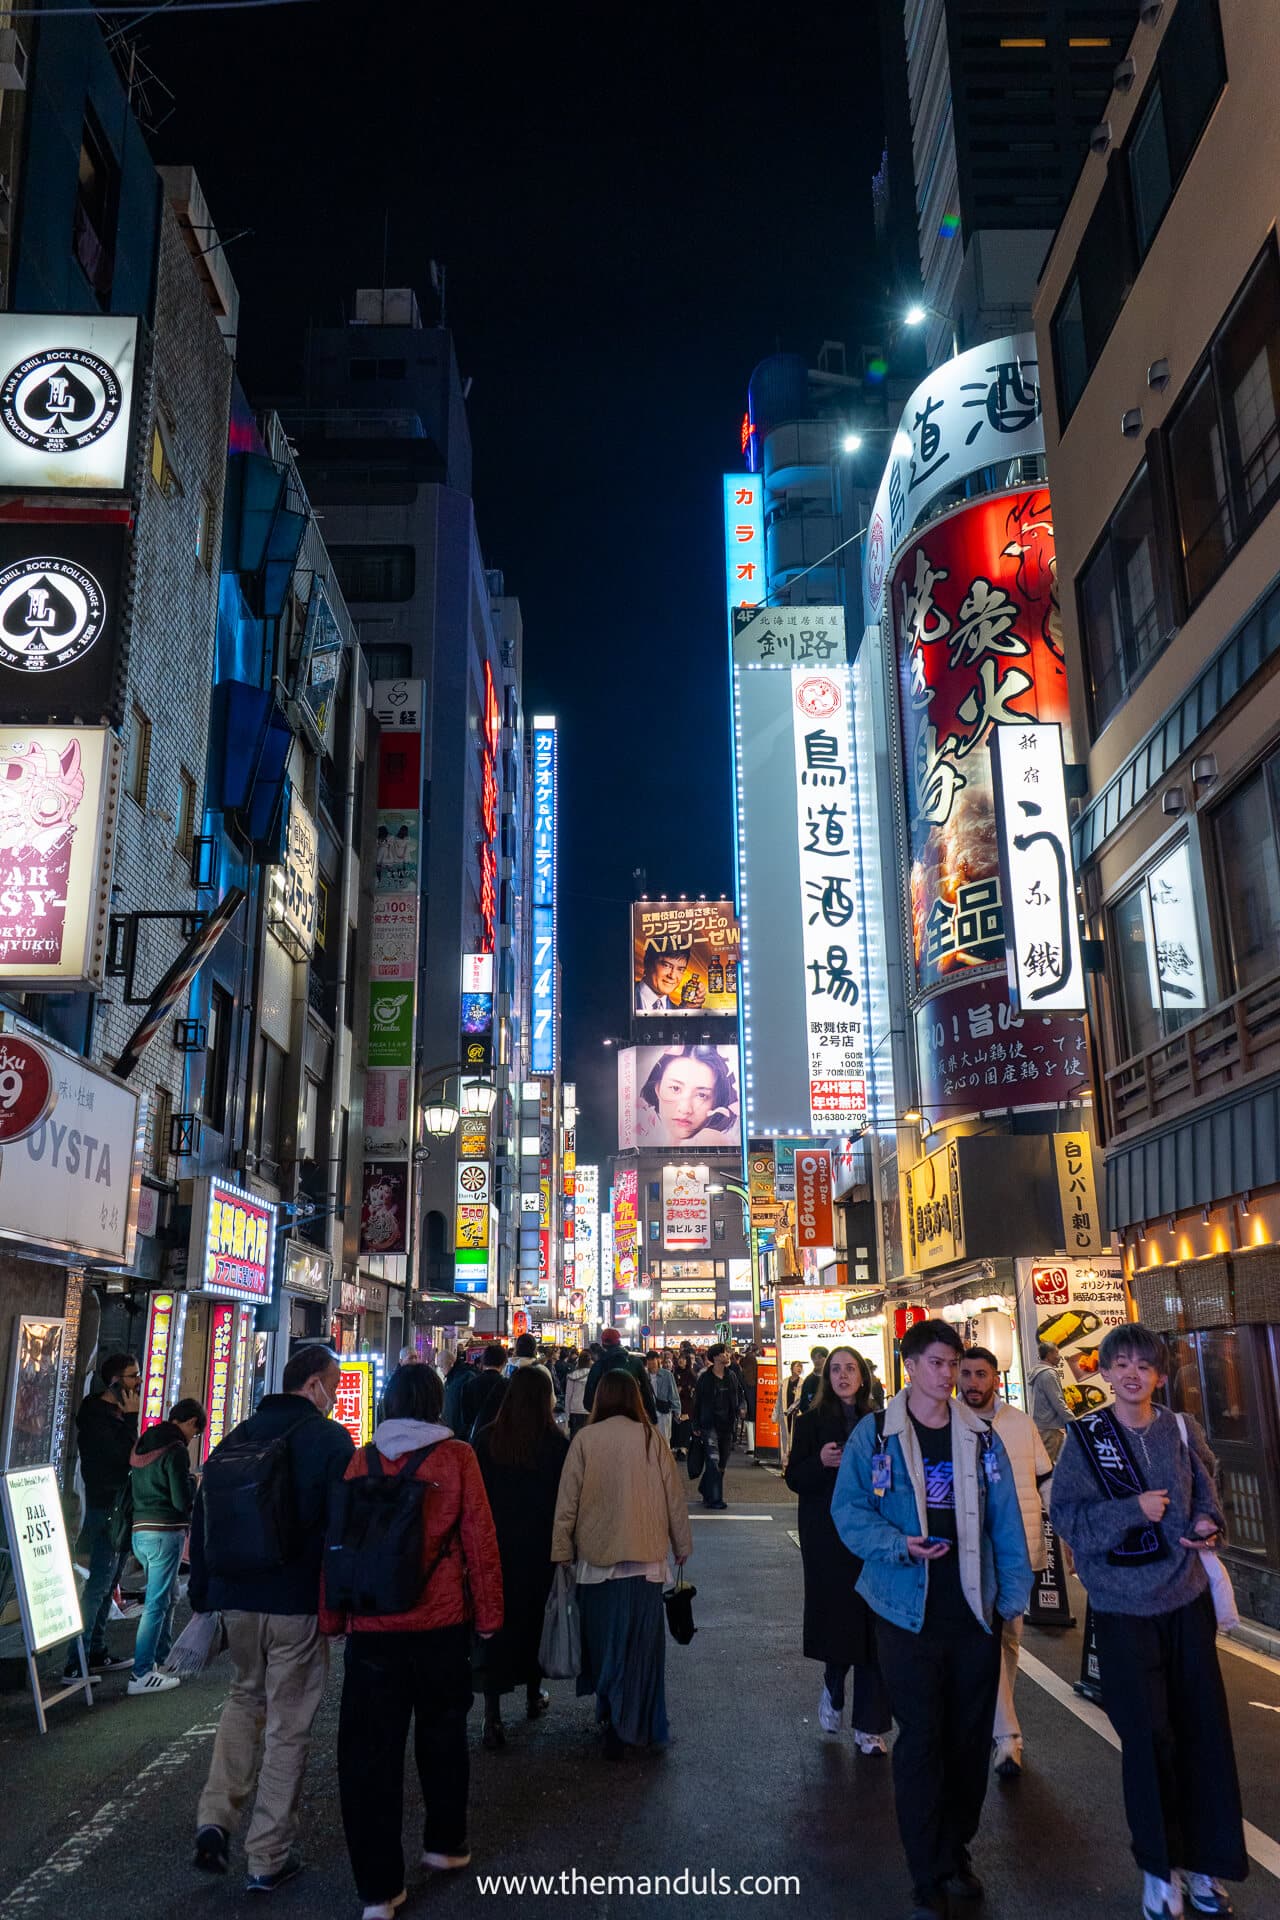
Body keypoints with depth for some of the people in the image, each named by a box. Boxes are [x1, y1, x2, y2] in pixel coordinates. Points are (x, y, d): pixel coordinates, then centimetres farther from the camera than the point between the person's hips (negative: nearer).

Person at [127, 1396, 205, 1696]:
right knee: (157, 1603, -2)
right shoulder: (176, 1450, -15)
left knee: (167, 1594, 24)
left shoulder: (141, 1444, 11)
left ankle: (162, 1655, 34)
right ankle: (141, 1674, 0)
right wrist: (193, 1481, 4)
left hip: (140, 1531, 9)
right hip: (166, 1532, -9)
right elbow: (183, 1501, -16)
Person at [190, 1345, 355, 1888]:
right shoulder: (330, 1440, -10)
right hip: (298, 1605, -5)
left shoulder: (236, 1438, 7)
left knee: (245, 1697, 26)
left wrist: (203, 1597, 21)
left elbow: (202, 1522, 13)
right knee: (288, 1724, 6)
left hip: (235, 1599, 5)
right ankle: (269, 1858, 14)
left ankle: (215, 1818, 13)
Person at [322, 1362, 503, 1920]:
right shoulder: (457, 1458, -6)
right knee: (442, 1733, 20)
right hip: (441, 1621, 0)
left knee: (370, 1749, 8)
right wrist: (488, 1612, 4)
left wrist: (332, 1616, 14)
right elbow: (479, 1538, -6)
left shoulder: (361, 1461, 0)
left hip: (372, 1627, 0)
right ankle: (445, 1843, 36)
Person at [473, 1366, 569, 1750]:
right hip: (539, 1550, 0)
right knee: (534, 1617, 19)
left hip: (494, 1546, 0)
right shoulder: (556, 1443, -12)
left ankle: (492, 1716, -2)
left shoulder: (486, 1439, -8)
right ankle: (533, 1695, 37)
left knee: (494, 1621, 5)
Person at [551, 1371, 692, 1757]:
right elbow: (673, 1497, 1)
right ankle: (625, 1726, 2)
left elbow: (568, 1501, -3)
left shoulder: (585, 1440, -7)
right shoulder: (650, 1438, -6)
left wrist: (562, 1551, 6)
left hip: (596, 1556, 1)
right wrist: (682, 1545, 14)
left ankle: (609, 1711, 28)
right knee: (639, 1644, 7)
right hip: (645, 1557, -1)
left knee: (602, 1640, 17)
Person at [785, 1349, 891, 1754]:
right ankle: (833, 1691, 30)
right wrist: (821, 1462, -22)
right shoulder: (811, 1422, 1)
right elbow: (794, 1478, -4)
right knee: (837, 1621, -1)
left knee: (873, 1628, 0)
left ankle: (869, 1727, 11)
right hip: (828, 1541, -2)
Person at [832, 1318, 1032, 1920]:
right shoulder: (874, 1434, -6)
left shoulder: (980, 1437, 4)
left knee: (970, 1740, 14)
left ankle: (956, 1852, 34)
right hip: (909, 1614, -3)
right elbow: (848, 1509, -7)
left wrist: (1014, 1592, 1)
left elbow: (1005, 1520, 6)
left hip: (974, 1612, 3)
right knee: (920, 1743, 3)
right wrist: (899, 1544, -22)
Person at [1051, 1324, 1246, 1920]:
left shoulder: (1181, 1430, 1)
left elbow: (1204, 1489, 14)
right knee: (1148, 1737, 3)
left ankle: (1204, 1861, 27)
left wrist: (1208, 1523, -7)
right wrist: (1132, 1510, -21)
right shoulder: (1085, 1437, -8)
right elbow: (1066, 1515, -11)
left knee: (1204, 1730, 8)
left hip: (1187, 1600, 3)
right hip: (1123, 1606, -3)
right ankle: (1160, 1866, 24)